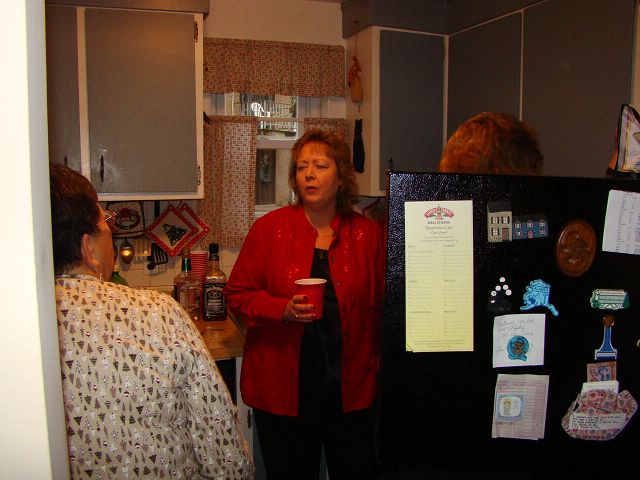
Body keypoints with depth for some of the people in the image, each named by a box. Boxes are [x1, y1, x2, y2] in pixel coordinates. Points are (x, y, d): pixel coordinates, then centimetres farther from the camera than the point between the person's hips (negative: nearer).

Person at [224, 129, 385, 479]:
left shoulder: (368, 233, 1)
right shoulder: (269, 228, -2)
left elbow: (382, 305, 6)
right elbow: (237, 294, 0)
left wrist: (378, 365, -2)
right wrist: (282, 310, -17)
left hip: (351, 386, 1)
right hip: (283, 386, -1)